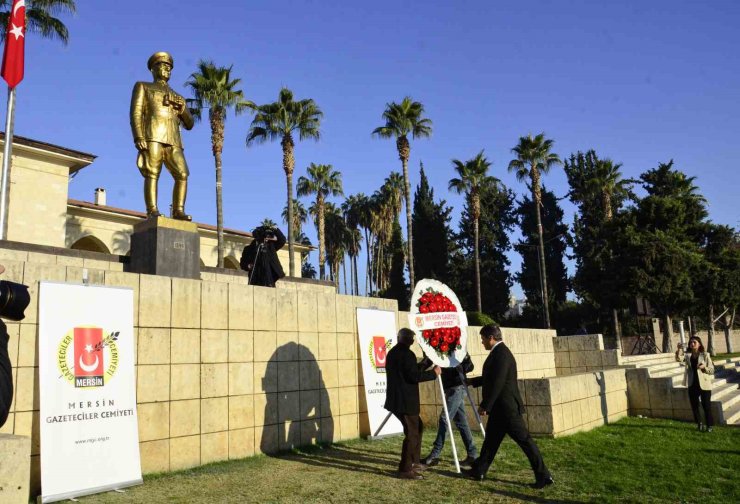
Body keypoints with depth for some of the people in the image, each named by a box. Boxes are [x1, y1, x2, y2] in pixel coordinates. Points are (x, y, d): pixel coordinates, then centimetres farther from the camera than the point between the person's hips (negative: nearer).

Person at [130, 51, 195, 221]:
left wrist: (182, 108, 4)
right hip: (152, 137, -4)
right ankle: (152, 211, -24)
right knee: (152, 173, -17)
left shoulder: (177, 97, 33)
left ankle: (178, 211, -15)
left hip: (173, 141, 4)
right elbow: (136, 112, 6)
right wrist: (138, 138, -11)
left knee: (182, 175, -13)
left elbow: (189, 124, 26)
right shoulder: (143, 87, 22)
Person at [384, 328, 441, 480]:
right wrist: (433, 373, -10)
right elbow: (413, 376, -21)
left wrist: (422, 367, 23)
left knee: (417, 427, 21)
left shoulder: (392, 353, 13)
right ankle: (405, 470, 3)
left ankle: (414, 462, 28)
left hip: (396, 400, 10)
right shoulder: (407, 354, -16)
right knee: (411, 434, -1)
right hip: (406, 401, -10)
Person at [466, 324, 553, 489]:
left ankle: (544, 476, 4)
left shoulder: (501, 354, -20)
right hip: (500, 408, 10)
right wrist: (471, 381, 33)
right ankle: (478, 471, 28)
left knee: (524, 440, -3)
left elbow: (497, 383, -24)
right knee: (491, 439, 17)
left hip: (506, 407, -10)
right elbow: (490, 378, 25)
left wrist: (485, 406, -19)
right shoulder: (498, 352, 12)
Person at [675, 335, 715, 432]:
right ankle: (699, 424, 25)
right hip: (692, 385, 3)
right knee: (694, 406, 10)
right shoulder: (688, 355, 3)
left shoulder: (705, 355, -3)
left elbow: (712, 370, -2)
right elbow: (679, 359, -18)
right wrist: (679, 350, -35)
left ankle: (710, 425, 14)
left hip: (704, 384, -3)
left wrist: (704, 367, -21)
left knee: (706, 406, 1)